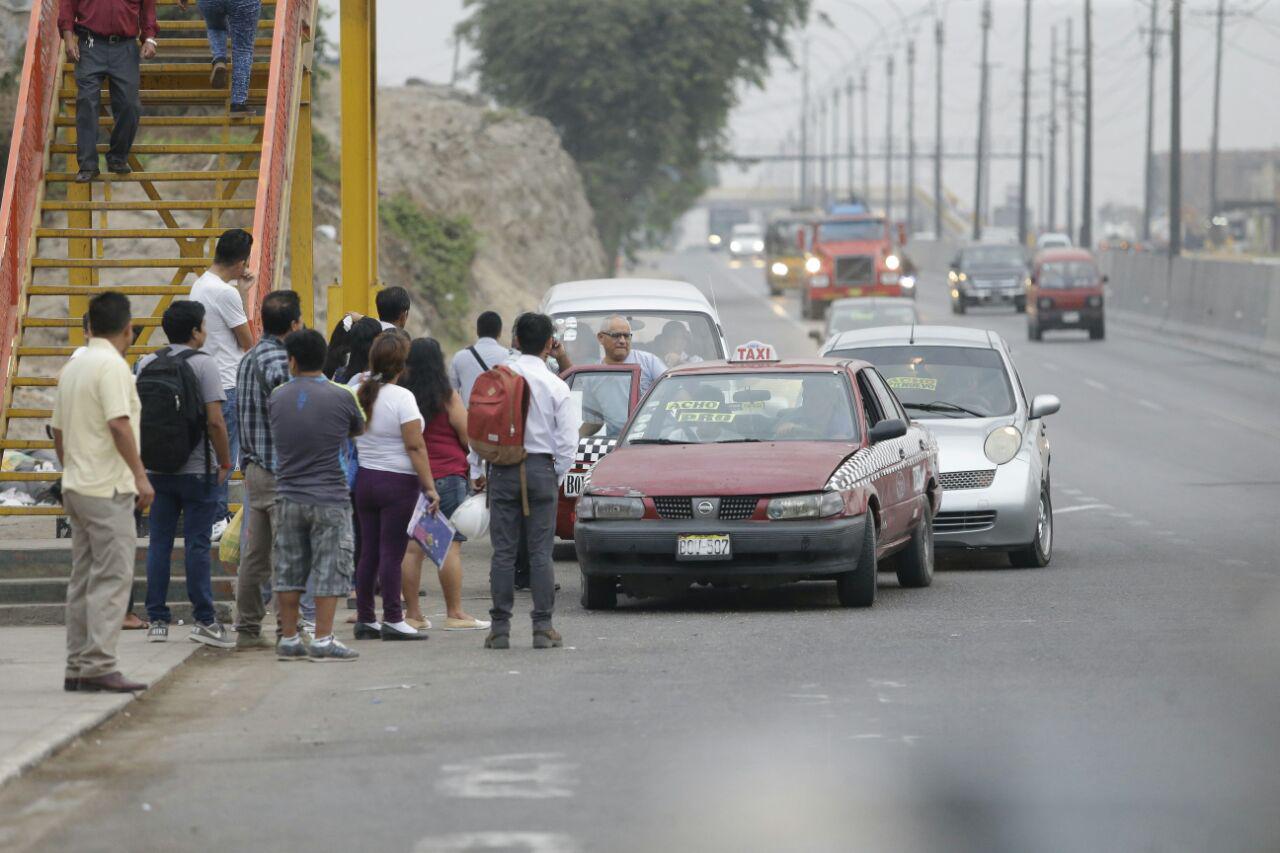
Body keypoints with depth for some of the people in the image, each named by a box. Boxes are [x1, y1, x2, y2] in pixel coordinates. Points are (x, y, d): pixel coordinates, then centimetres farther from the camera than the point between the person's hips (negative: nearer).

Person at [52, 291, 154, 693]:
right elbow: (118, 424, -21)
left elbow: (59, 433, 20)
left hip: (77, 488, 9)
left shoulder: (71, 369, 15)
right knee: (113, 577, -10)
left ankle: (78, 667, 12)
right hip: (107, 488, -9)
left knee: (84, 579, 11)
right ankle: (99, 665, -16)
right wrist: (140, 476, -20)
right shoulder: (112, 366, -12)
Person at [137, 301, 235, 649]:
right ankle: (204, 620, -2)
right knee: (196, 545, -3)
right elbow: (215, 422, -15)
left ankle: (157, 620, 9)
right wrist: (225, 463, -4)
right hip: (197, 470, -5)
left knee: (159, 543, 8)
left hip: (156, 468, 5)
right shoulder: (203, 363, -9)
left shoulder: (147, 364, 6)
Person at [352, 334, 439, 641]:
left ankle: (364, 619, 13)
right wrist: (429, 487, -15)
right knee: (392, 552, -5)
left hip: (365, 478, 6)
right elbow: (415, 447, -16)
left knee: (368, 552, 10)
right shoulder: (401, 397, -14)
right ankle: (392, 621, -4)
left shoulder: (362, 394, 5)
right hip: (398, 481, -6)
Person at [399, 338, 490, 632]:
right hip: (447, 475, -4)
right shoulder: (447, 398, -8)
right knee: (451, 545, -1)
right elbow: (468, 437, -4)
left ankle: (413, 613, 8)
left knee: (412, 546, 6)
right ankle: (455, 613, -2)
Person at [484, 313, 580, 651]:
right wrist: (557, 476, 7)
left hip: (502, 470, 1)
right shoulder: (556, 386, -4)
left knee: (503, 551, 4)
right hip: (541, 469, -1)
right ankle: (543, 628, 0)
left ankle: (500, 628, 2)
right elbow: (568, 439, -5)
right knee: (540, 552, 2)